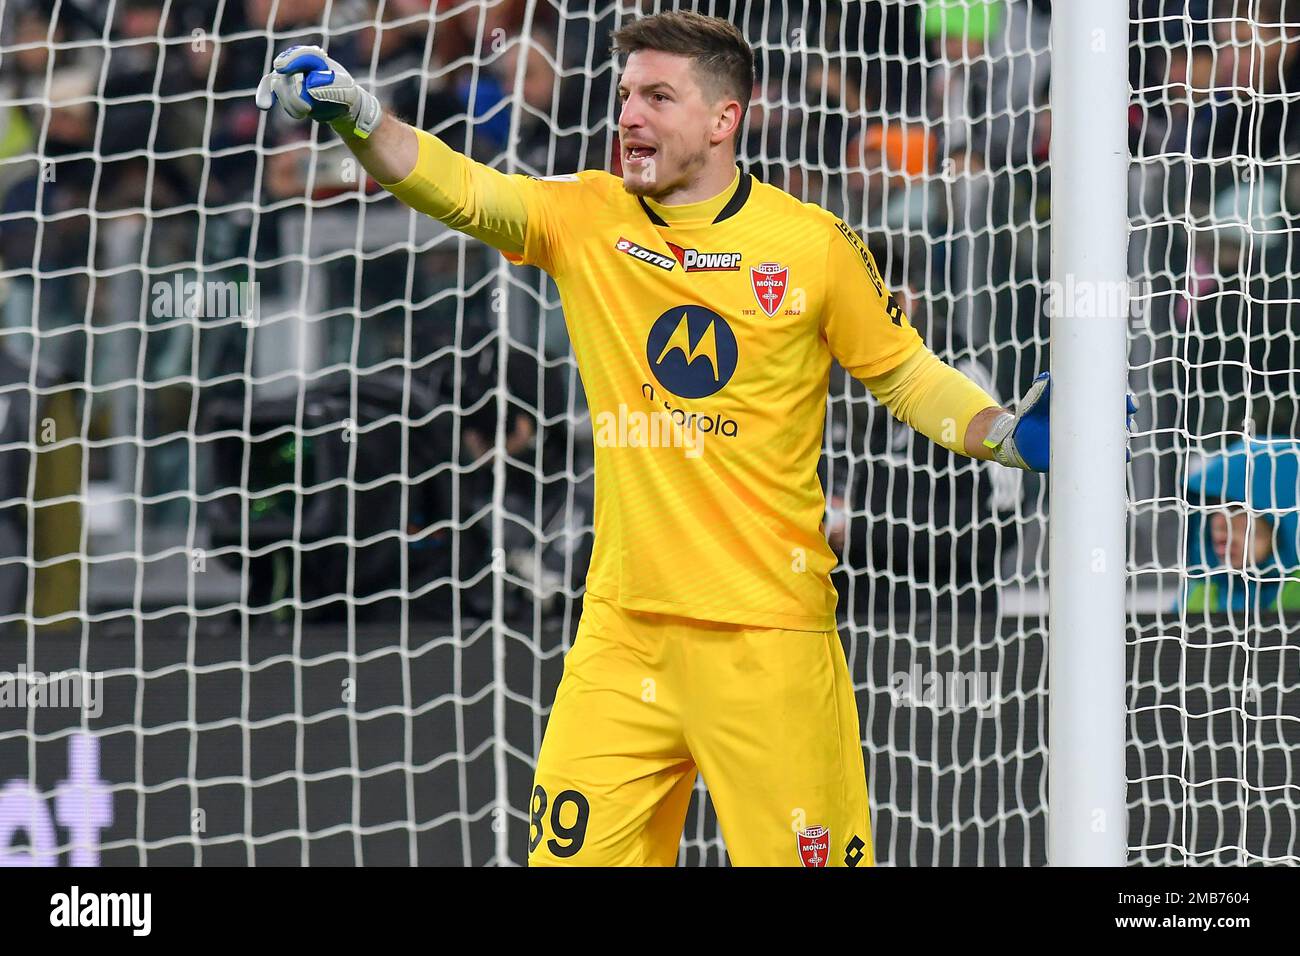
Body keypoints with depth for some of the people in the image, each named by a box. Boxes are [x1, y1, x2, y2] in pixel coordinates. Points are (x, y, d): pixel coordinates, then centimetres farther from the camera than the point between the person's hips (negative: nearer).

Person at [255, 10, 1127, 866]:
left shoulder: (813, 246, -1)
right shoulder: (587, 219, 4)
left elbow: (903, 372, 9)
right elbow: (460, 190, -9)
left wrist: (1002, 433, -7)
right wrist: (357, 115, -24)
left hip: (768, 633, -3)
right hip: (624, 629, 3)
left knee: (805, 853, -5)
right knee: (573, 850, -1)